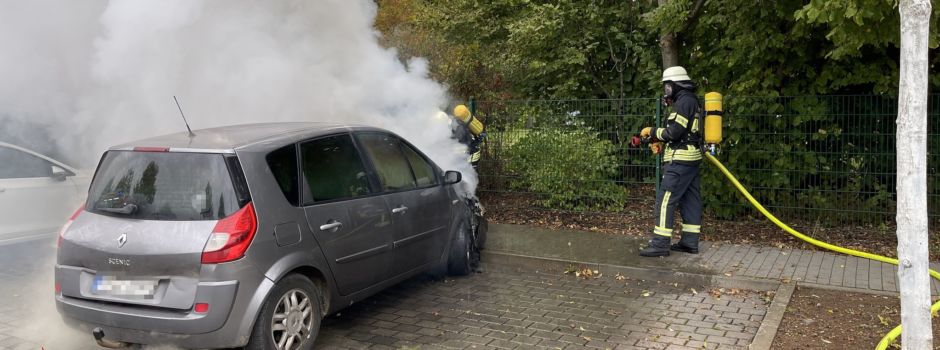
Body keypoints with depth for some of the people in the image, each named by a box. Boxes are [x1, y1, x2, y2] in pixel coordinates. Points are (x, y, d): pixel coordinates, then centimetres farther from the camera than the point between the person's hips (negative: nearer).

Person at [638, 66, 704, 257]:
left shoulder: (684, 102, -14)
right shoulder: (691, 101, 18)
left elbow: (674, 132, -20)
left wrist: (652, 132, -6)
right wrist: (661, 143, 9)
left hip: (680, 162, -11)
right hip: (691, 159, 11)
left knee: (665, 201, -10)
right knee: (690, 200, 10)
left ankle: (660, 243, -10)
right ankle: (690, 241, 14)